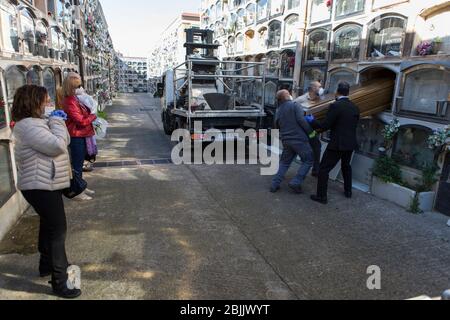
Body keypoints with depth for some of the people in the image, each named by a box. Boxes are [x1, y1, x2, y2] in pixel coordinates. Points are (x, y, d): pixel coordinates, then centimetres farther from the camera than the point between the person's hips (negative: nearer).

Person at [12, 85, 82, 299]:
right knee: (57, 229, -8)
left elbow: (63, 141, 17)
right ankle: (60, 282, 0)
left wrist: (57, 122, 3)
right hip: (40, 187, -11)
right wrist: (56, 122, -13)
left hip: (46, 184, 11)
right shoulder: (28, 126, -20)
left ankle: (47, 265, 39)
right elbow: (58, 145, -27)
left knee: (49, 226, 22)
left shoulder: (37, 122, 15)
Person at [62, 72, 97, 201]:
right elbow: (82, 121, -21)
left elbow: (85, 113, 17)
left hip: (81, 135, 10)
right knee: (77, 165, 0)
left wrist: (89, 112, -3)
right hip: (76, 137, -9)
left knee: (80, 163, 18)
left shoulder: (75, 98, 9)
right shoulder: (69, 102, -21)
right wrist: (93, 116, -7)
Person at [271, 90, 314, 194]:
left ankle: (275, 184, 13)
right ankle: (296, 183, -3)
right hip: (299, 139, -7)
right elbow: (301, 120, -15)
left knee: (284, 162, 19)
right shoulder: (294, 106, -7)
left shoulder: (278, 111, 14)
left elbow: (277, 126, 19)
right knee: (308, 161, 6)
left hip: (286, 140, 7)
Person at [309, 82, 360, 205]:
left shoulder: (335, 106, -16)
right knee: (346, 166, 28)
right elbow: (354, 125, 13)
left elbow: (325, 126, -16)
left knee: (324, 169, 0)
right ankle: (348, 191, 38)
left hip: (337, 144, -7)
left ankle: (321, 196, 1)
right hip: (350, 143, 7)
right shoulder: (355, 107, 5)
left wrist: (312, 122, -2)